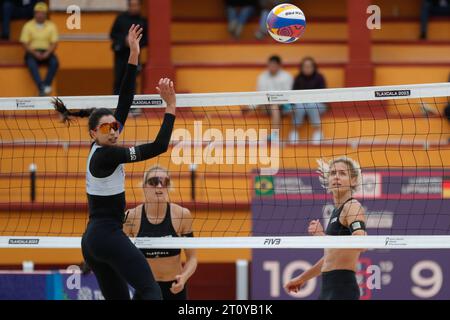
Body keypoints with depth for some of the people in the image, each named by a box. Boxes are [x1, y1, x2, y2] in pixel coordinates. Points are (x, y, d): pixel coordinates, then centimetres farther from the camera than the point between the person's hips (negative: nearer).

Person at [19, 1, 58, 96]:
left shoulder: (51, 26, 5)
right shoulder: (28, 26, 1)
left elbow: (54, 43, 2)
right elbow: (25, 44, -3)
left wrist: (47, 53, -18)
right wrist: (35, 53, -19)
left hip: (47, 52, 2)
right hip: (32, 52, -2)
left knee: (55, 62, -31)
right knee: (31, 63, -36)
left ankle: (47, 84, -30)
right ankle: (41, 87, -45)